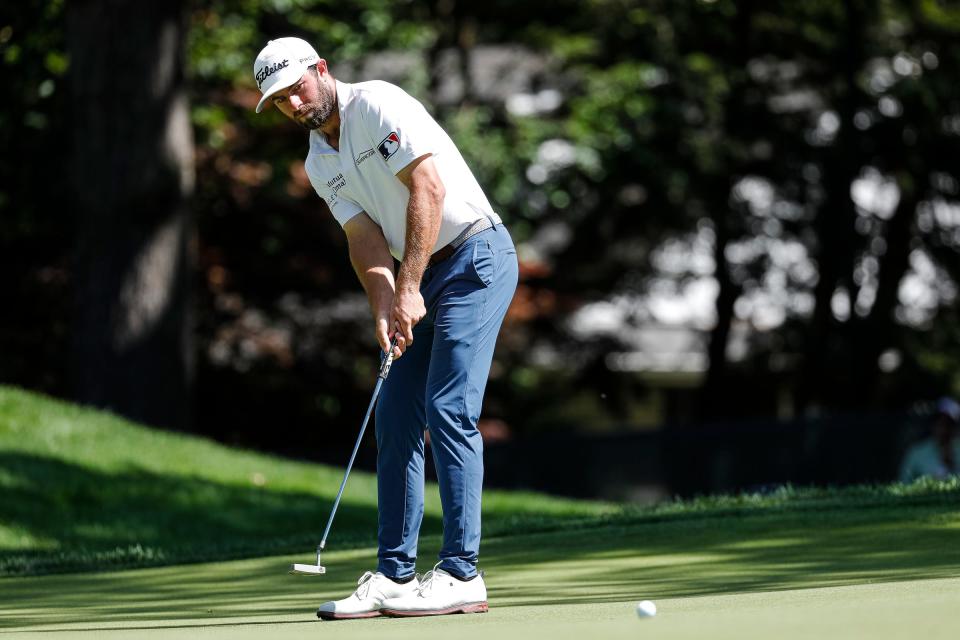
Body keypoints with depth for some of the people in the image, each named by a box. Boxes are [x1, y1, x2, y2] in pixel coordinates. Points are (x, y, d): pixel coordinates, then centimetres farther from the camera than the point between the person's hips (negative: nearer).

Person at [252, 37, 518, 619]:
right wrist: (384, 308, -17)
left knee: (449, 412, -15)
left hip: (476, 255, -8)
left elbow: (429, 188, -21)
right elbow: (365, 239, 2)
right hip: (423, 279, 8)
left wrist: (408, 287, -23)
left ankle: (462, 576, -14)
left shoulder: (378, 104, -12)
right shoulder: (320, 165, 11)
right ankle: (394, 577, 7)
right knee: (396, 419, 4)